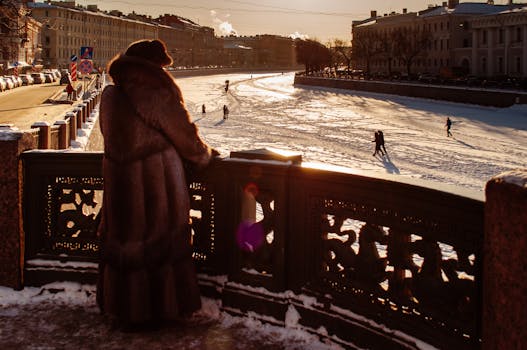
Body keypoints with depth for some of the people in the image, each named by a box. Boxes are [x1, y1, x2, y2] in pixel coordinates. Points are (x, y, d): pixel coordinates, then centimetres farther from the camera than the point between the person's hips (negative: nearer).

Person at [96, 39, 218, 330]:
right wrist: (206, 155, 10)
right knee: (161, 244, 8)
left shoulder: (110, 96, 0)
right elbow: (186, 138, -9)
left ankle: (121, 309, 30)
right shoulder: (159, 98, -18)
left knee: (122, 243, 17)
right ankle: (160, 308, 19)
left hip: (118, 183, 6)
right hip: (157, 185, -6)